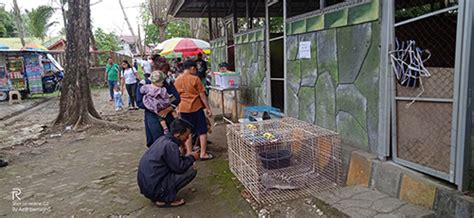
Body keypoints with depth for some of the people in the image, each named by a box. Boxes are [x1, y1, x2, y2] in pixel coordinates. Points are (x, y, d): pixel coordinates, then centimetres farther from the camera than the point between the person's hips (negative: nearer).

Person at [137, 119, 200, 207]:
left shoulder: (163, 139, 8)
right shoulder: (170, 145, -20)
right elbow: (180, 168, -17)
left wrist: (187, 157, 13)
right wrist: (192, 158, -1)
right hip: (154, 188, -9)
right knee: (191, 171, -9)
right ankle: (166, 199, -4)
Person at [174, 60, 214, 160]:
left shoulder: (177, 81, 6)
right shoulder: (195, 79, -8)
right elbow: (202, 95, -7)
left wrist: (178, 109, 21)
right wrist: (208, 108, -2)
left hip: (183, 109, 4)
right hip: (196, 107, -4)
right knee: (202, 131, 6)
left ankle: (189, 154, 16)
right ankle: (203, 153, 8)